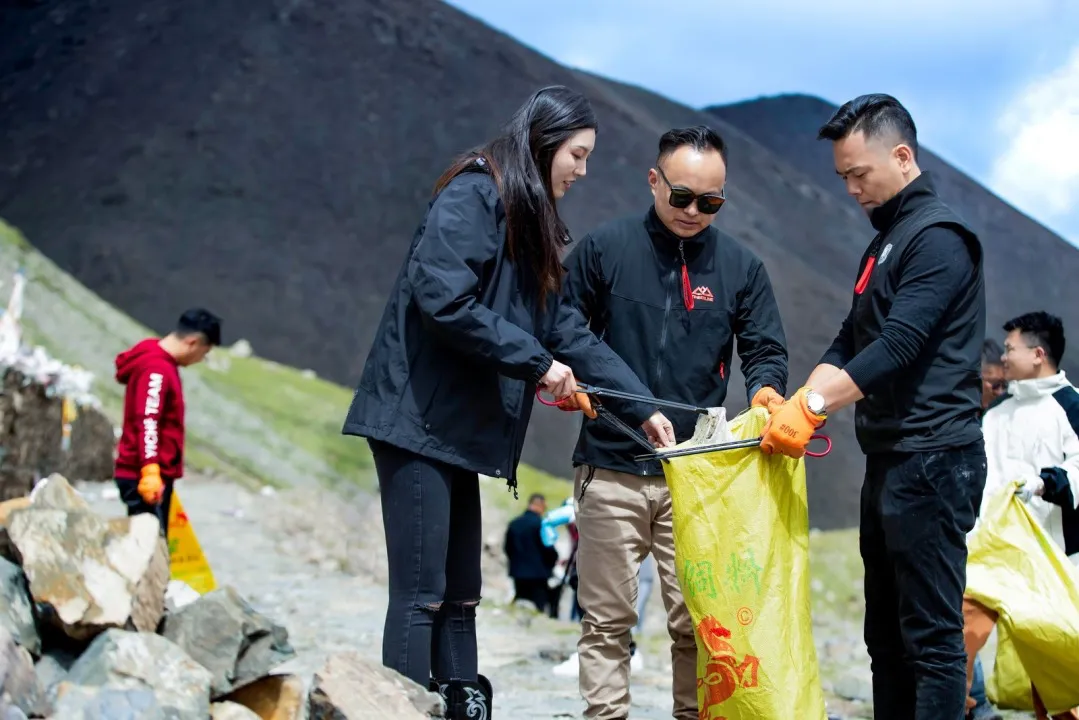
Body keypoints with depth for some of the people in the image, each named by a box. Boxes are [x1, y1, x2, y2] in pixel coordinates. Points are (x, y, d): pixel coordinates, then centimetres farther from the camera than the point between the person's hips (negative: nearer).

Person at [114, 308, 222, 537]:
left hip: (156, 476, 10)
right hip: (143, 478, -10)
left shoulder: (162, 364, 16)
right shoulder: (156, 369, -16)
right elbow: (146, 422, -26)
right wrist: (150, 470, -33)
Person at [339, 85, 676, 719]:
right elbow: (444, 300, -22)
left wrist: (642, 407, 13)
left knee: (460, 595, 10)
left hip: (459, 430, 10)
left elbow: (566, 330, 18)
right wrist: (537, 362, -16)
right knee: (421, 593, -9)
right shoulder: (472, 197, -10)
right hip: (419, 421, -10)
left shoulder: (529, 227, 18)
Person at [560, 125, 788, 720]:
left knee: (696, 622, 1)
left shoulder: (741, 267, 9)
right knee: (606, 621, 3)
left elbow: (764, 351, 9)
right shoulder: (604, 249, 3)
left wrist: (765, 390, -13)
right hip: (611, 468, -1)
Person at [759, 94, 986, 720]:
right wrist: (792, 404, 3)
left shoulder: (938, 235, -11)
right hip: (889, 460, 10)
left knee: (931, 635, -10)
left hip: (930, 457, -10)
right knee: (887, 634, 13)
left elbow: (898, 346, -21)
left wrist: (813, 407, -22)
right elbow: (851, 343, 18)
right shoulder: (886, 242, 20)